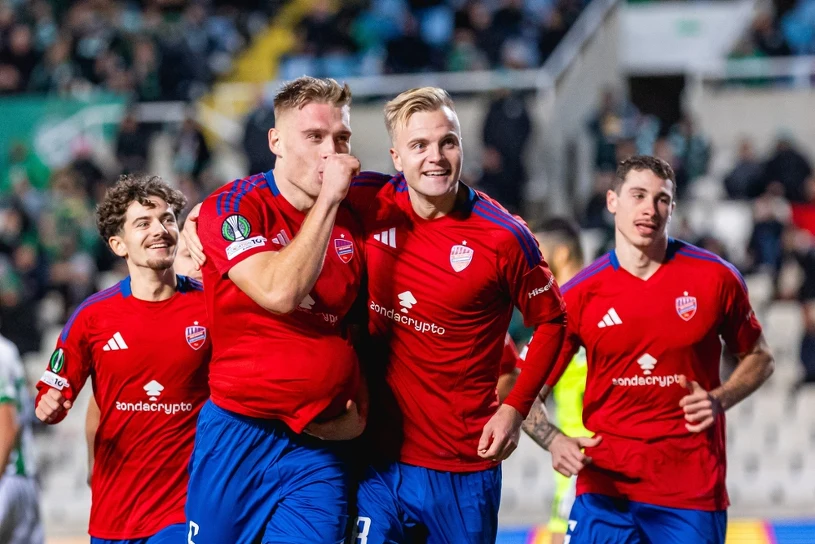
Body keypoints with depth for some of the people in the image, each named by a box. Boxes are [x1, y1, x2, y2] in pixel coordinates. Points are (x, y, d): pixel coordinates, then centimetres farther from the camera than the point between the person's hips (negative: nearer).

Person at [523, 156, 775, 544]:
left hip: (692, 492, 0)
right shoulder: (579, 294, -1)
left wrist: (719, 400, -5)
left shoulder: (715, 278, 0)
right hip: (604, 485, 0)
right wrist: (554, 441, -17)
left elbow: (758, 358, 14)